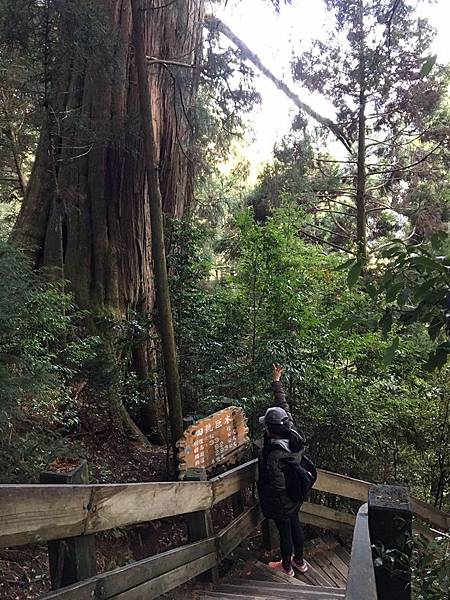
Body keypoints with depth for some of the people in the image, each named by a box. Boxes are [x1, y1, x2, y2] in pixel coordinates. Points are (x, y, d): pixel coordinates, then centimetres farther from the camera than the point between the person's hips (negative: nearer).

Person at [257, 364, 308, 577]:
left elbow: (277, 484, -32)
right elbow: (283, 405, -7)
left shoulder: (275, 452, -37)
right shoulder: (293, 434, -16)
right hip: (295, 495, 7)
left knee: (284, 531, 14)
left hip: (281, 500, -7)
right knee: (295, 523, 25)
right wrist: (277, 381, 3)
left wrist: (266, 498, -12)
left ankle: (286, 567, 36)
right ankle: (299, 560, 44)